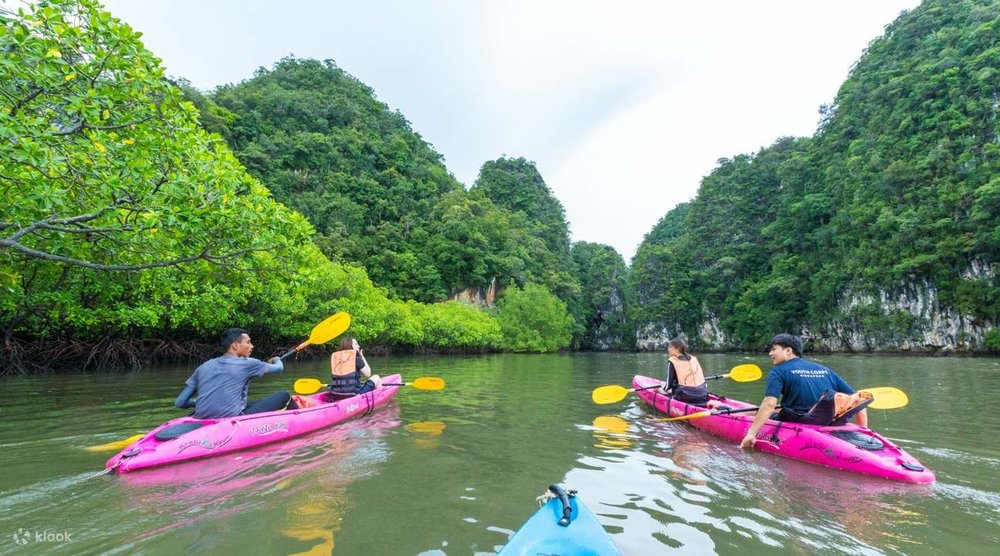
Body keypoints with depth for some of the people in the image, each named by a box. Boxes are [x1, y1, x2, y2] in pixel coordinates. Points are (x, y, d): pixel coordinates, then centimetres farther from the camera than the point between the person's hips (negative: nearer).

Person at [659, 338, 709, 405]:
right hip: (702, 396, 6)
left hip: (685, 398, -6)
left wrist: (663, 389, 16)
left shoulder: (672, 361, -2)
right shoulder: (694, 358, 13)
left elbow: (669, 384, -2)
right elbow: (702, 379, 16)